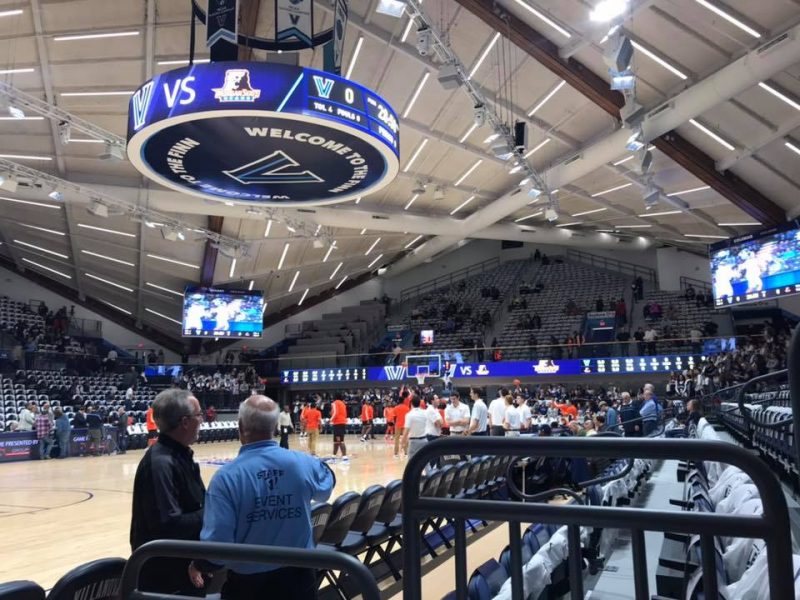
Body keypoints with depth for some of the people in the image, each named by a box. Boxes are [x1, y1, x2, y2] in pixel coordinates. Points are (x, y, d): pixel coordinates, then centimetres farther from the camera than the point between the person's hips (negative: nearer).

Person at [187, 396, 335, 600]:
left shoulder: (226, 477, -20)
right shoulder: (304, 463, -11)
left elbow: (217, 541, -21)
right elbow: (327, 485, 11)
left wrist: (198, 565, 0)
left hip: (248, 582, -2)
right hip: (298, 577, 2)